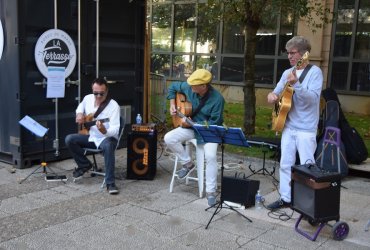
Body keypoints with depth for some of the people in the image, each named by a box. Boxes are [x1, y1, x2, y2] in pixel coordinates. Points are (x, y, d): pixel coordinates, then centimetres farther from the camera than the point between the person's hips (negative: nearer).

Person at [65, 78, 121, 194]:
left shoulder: (114, 106, -21)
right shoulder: (88, 98, -1)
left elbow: (115, 129, -28)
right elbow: (81, 106, 25)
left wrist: (105, 131, -49)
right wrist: (79, 113, 4)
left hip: (107, 137, -6)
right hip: (90, 136, 6)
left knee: (108, 146, -40)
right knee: (69, 139, -15)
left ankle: (110, 183, -32)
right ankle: (85, 164, 5)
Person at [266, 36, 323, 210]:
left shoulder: (314, 72, -9)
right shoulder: (287, 73, 10)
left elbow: (313, 98, -20)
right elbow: (277, 92, 17)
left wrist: (296, 84, -32)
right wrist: (272, 96, -6)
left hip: (306, 128, -6)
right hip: (288, 126, 7)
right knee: (285, 163, 11)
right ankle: (285, 198, 22)